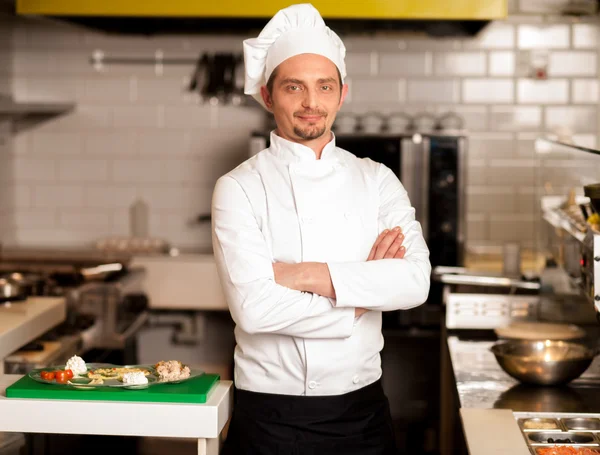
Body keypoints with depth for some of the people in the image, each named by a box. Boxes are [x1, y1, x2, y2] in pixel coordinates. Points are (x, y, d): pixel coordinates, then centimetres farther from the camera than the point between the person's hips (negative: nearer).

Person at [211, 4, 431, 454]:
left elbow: (415, 281, -11)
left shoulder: (376, 181, 4)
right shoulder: (240, 188, -6)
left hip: (362, 410, 3)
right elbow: (253, 307, -19)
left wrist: (305, 275, -18)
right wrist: (360, 293, -11)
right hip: (271, 415, -3)